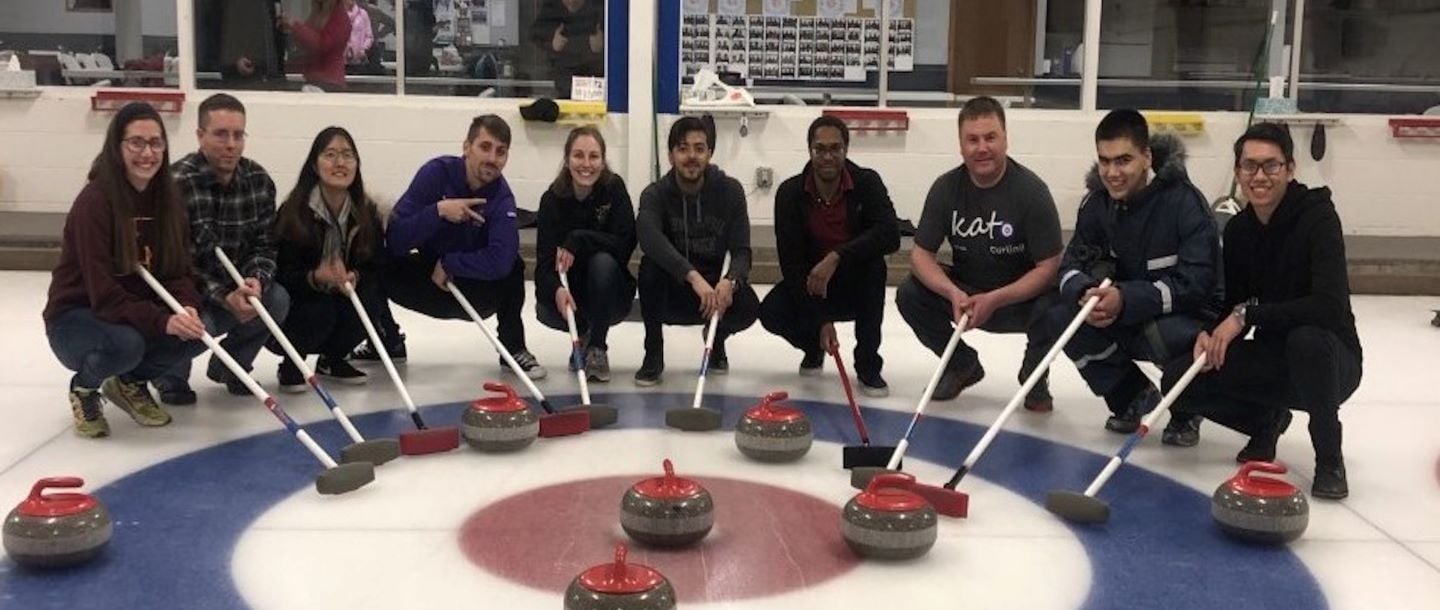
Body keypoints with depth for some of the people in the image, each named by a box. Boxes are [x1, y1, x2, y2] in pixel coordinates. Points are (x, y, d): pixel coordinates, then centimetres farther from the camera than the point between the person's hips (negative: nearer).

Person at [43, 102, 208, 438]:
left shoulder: (167, 199, -2)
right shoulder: (94, 201, -22)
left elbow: (178, 269, -3)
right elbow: (103, 292, -28)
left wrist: (188, 307, -26)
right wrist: (162, 321, -40)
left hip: (141, 311, 6)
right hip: (78, 317, -5)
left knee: (199, 330, -22)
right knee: (125, 343, -37)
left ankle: (131, 382, 8)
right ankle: (84, 388, 0)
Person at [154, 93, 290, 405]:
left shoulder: (259, 180, -4)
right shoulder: (177, 183, -22)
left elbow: (264, 245, -3)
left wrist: (255, 281, -25)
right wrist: (224, 297, -34)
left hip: (234, 290, 5)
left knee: (277, 299, -22)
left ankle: (229, 365, 7)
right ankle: (171, 377, 3)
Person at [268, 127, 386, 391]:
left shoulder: (366, 212, -6)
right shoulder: (294, 212, -19)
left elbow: (376, 266, -4)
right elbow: (282, 274, -18)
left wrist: (354, 277, -27)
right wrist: (315, 277, -38)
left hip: (344, 299, 4)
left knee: (369, 297, -25)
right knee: (320, 311, -33)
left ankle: (332, 359, 3)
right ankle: (291, 363, -1)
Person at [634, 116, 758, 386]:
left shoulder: (730, 190, -8)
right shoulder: (655, 194, -13)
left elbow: (741, 251, -13)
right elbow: (649, 238, -35)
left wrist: (730, 281, -37)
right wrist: (692, 275, -50)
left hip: (716, 288, 1)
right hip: (672, 293, -1)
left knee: (748, 306, -30)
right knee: (650, 265, -32)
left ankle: (716, 337, 8)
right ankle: (653, 354, -15)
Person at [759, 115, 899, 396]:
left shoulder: (867, 183, -15)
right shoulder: (790, 192, -14)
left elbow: (890, 235, -30)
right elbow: (791, 262, -18)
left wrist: (837, 257, -41)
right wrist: (821, 321, -26)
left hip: (856, 288, -1)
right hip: (810, 286, 1)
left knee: (873, 263, -33)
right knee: (771, 312, -27)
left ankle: (868, 365, -20)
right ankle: (814, 347, 10)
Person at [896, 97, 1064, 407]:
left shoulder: (1031, 190, -18)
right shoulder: (946, 187, -8)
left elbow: (1049, 267, -19)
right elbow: (921, 253, -8)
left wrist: (994, 300, -30)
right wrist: (953, 293, -28)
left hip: (1021, 299, -3)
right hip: (965, 295, 4)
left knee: (1054, 308, -34)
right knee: (909, 294, -19)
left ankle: (1034, 375, 1)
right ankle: (963, 365, 8)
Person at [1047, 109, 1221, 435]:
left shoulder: (1185, 201, -23)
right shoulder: (1097, 202, -4)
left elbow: (1195, 283, -28)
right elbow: (1073, 263, -3)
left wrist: (1125, 300, -39)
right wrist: (1084, 293, -28)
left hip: (1189, 316, -5)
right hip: (1129, 320, 6)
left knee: (1165, 336, -39)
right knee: (1061, 317, -18)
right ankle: (1134, 397, 4)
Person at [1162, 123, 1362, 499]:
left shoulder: (1317, 219, -19)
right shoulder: (1238, 229, 1)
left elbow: (1331, 306, -31)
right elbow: (1231, 305, 6)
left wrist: (1250, 313, -31)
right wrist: (1210, 335, -16)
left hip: (1330, 361, -5)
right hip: (1271, 360, 6)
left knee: (1307, 340, -41)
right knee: (1178, 380, -15)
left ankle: (1330, 460, -16)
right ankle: (1267, 420, 13)